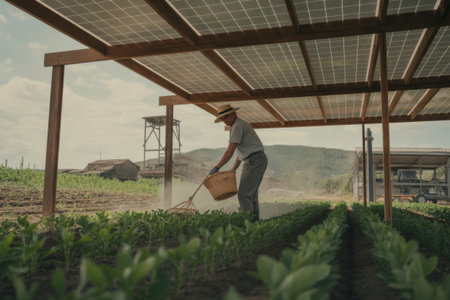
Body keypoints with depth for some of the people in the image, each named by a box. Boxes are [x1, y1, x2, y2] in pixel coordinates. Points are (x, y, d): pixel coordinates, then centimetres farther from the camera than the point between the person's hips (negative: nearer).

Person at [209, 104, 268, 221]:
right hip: (252, 162, 10)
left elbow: (230, 151, -17)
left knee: (244, 194, -13)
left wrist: (217, 167, -12)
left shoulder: (238, 126, -11)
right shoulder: (240, 125, 21)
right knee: (251, 195, 11)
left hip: (255, 160, -10)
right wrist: (233, 170, 21)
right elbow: (241, 152, 24)